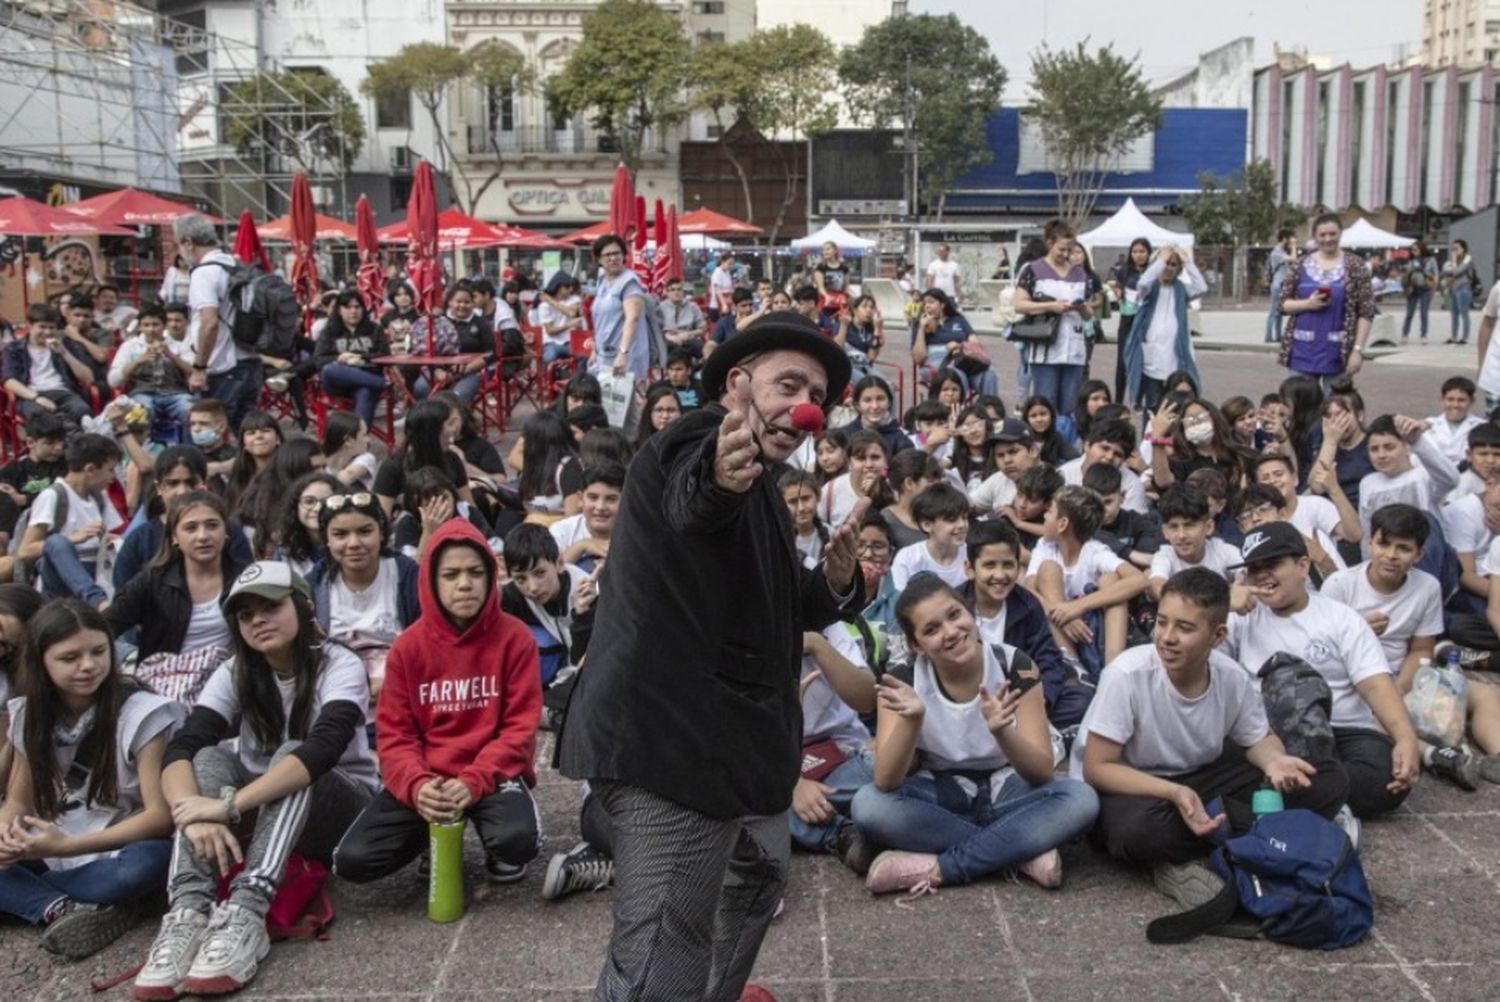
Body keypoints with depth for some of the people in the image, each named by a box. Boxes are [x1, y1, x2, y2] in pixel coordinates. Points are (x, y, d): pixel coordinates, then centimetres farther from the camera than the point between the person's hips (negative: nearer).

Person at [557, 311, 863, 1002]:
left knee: (757, 874, 32)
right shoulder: (699, 442, -13)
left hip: (721, 735, 11)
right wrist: (716, 478, -62)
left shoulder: (757, 484, 17)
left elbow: (777, 604, 24)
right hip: (672, 739, -11)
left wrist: (835, 582, 2)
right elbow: (688, 500, -39)